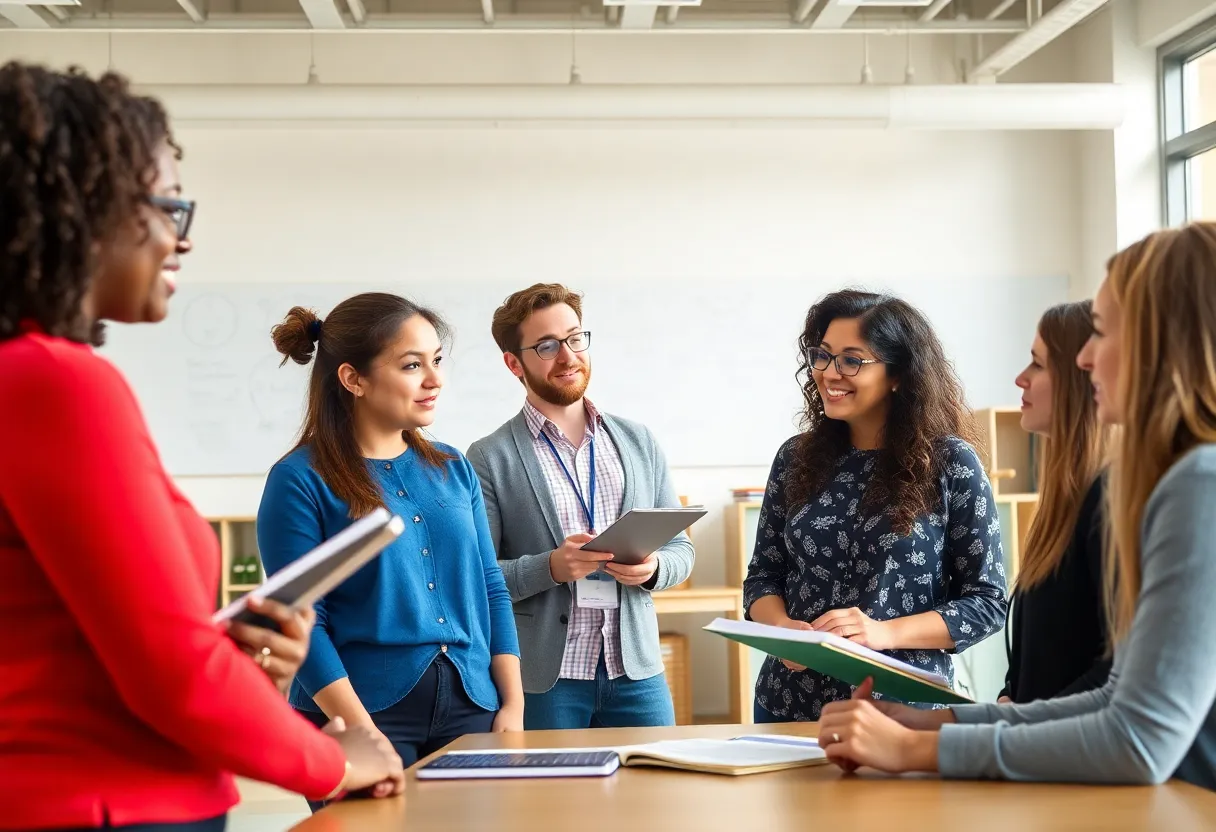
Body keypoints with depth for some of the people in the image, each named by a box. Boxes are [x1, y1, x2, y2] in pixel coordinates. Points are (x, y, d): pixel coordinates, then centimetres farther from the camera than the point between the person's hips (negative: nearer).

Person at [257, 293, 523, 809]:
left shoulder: (452, 469, 10)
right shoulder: (301, 481, -7)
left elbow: (490, 590, 12)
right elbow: (301, 622, -11)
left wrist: (513, 706, 3)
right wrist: (367, 737, -17)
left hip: (469, 708, 5)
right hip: (364, 713, -5)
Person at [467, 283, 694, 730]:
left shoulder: (638, 442, 11)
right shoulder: (490, 459, -1)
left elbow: (680, 549, 15)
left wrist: (652, 568, -7)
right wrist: (550, 568, -20)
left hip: (636, 670, 4)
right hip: (542, 678, -3)